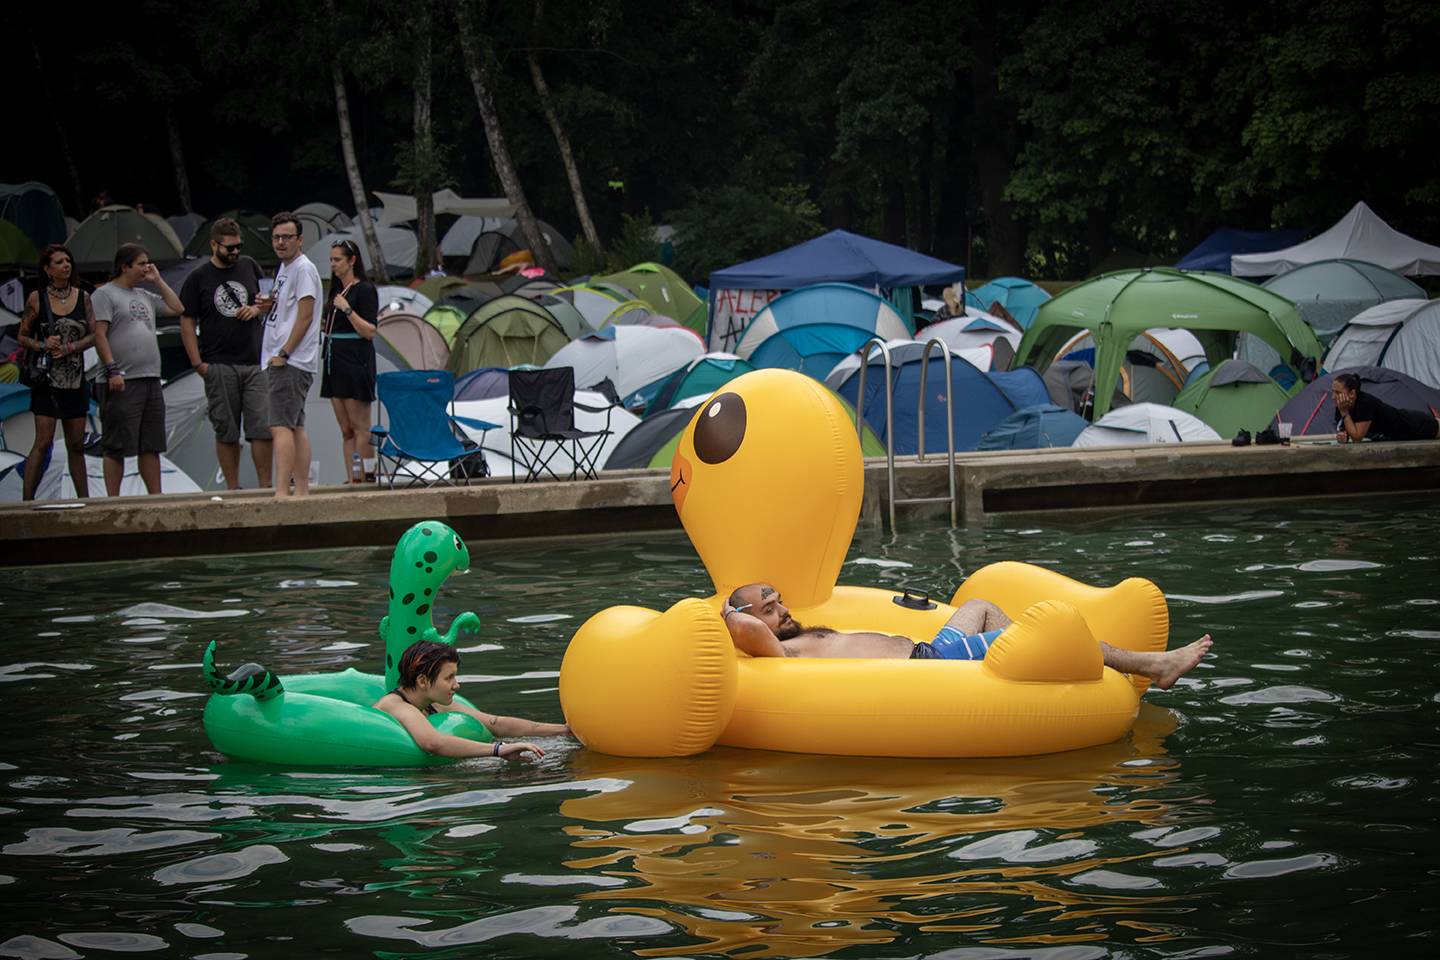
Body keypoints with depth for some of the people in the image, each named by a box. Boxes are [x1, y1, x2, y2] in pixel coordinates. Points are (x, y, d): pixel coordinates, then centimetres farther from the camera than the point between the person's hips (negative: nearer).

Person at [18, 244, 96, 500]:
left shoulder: (82, 297, 7)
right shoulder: (37, 298, 0)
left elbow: (93, 334, 3)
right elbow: (22, 337, 3)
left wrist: (69, 348, -12)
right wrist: (43, 346, -15)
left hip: (76, 378, 3)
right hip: (47, 378, -3)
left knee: (76, 445, 8)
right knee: (43, 442, -11)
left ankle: (84, 499, 13)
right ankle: (27, 500, -11)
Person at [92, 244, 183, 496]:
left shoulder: (145, 296, 20)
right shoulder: (105, 294, -2)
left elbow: (177, 309, 25)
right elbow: (99, 335, -10)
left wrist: (158, 281, 18)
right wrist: (112, 369, -18)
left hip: (151, 381, 8)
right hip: (123, 382, -8)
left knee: (151, 446, 9)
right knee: (117, 447, -6)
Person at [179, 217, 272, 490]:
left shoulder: (249, 266, 10)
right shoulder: (198, 278, 2)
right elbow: (186, 323, 1)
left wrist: (257, 308, -2)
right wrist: (198, 363, -6)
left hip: (255, 363, 2)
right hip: (219, 366, -2)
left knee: (262, 427, -4)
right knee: (226, 431, 2)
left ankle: (266, 486, 1)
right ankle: (232, 489, 8)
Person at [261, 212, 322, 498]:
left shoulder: (303, 268, -10)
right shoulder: (284, 268, 20)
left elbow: (305, 315, -16)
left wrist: (284, 354, -18)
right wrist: (270, 303, 8)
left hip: (292, 363, -10)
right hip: (279, 360, 10)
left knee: (281, 426, -16)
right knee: (296, 427, 10)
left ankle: (281, 493, -22)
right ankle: (302, 491, 12)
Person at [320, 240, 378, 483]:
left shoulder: (364, 290, -7)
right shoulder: (337, 290, 17)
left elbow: (369, 332, -14)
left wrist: (347, 309, -21)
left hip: (356, 363, -9)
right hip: (335, 362, 9)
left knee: (360, 428, -8)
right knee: (346, 431, 6)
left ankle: (365, 478, -7)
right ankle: (351, 480, 6)